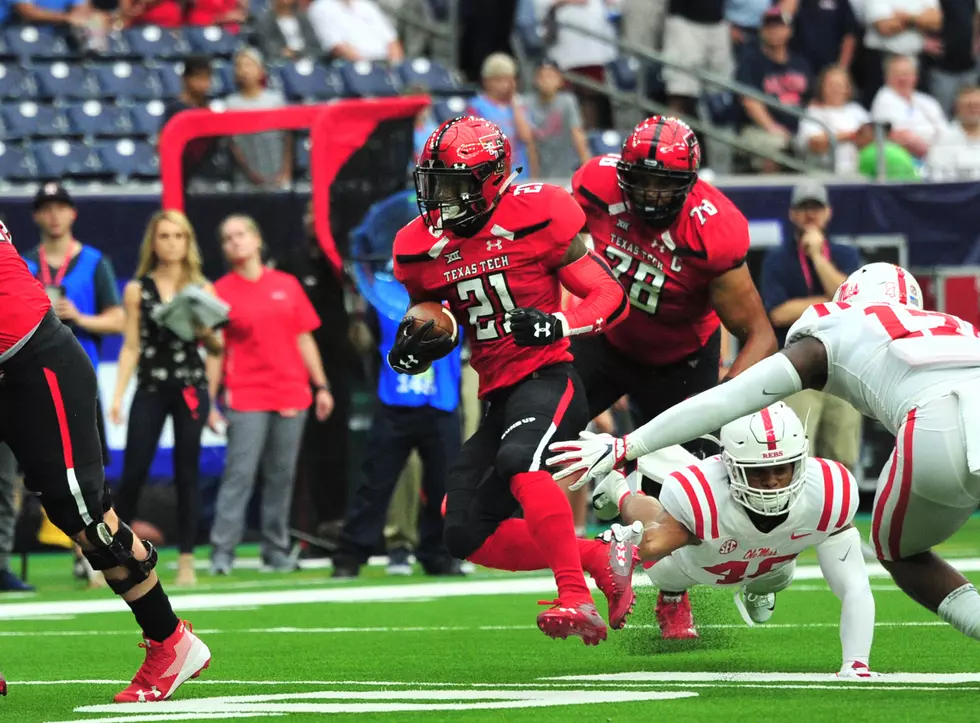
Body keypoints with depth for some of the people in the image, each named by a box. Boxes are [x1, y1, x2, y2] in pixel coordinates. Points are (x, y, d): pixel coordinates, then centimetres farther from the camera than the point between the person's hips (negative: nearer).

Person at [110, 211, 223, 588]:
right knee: (133, 474, -5)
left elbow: (217, 348, 8)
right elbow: (131, 347, 4)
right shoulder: (138, 289, 6)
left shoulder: (202, 289, 7)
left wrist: (206, 332, -15)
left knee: (186, 474, 2)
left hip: (191, 390, 1)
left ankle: (186, 560, 6)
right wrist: (117, 396, -4)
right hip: (150, 390, -1)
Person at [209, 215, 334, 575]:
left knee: (282, 476, 5)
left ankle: (277, 551, 12)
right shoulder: (221, 292, 2)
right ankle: (222, 552, -9)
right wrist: (209, 401, -4)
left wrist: (321, 386, 10)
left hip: (291, 393, 3)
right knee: (239, 474, -10)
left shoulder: (287, 285, 10)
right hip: (245, 397, -3)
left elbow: (304, 339, 14)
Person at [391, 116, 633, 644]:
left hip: (548, 378, -7)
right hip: (499, 397, 7)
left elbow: (610, 297, -6)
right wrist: (411, 347, -2)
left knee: (518, 462, -38)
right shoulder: (422, 248, 8)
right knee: (468, 537, -2)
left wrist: (557, 325, -24)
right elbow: (429, 321, 22)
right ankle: (599, 562, 8)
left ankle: (576, 602, -39)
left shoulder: (536, 218, -9)